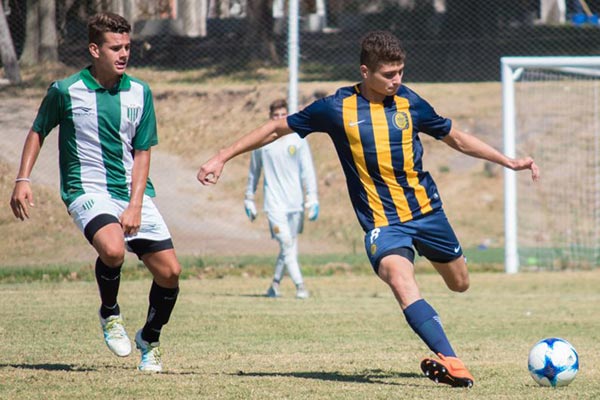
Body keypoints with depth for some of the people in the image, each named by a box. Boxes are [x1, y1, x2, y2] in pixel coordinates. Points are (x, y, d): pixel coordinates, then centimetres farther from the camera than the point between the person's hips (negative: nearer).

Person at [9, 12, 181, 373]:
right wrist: (23, 180, -1)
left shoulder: (140, 93, 3)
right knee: (113, 249, -34)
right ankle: (110, 314, -3)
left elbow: (142, 152, 3)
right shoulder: (66, 91, -5)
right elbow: (38, 132, 10)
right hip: (87, 190, -4)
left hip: (134, 193, 4)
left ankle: (150, 340, 24)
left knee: (169, 271, -3)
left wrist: (135, 205, -8)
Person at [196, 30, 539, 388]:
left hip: (427, 210, 4)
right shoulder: (337, 108, -9)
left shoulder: (409, 102, -1)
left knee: (460, 283, 11)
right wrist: (222, 158, 2)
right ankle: (449, 361, -42)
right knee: (401, 281, -30)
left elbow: (456, 138, 14)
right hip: (382, 221, -4)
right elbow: (278, 128, 3)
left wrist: (508, 162, 12)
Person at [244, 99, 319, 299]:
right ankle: (300, 285, -15)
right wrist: (249, 198, 17)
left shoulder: (298, 140, 4)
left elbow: (307, 170, 3)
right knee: (286, 244, -13)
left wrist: (312, 198, -4)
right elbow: (254, 171, 14)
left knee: (291, 246, 8)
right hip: (274, 202, -2)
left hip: (295, 202, 2)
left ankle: (275, 283, 24)